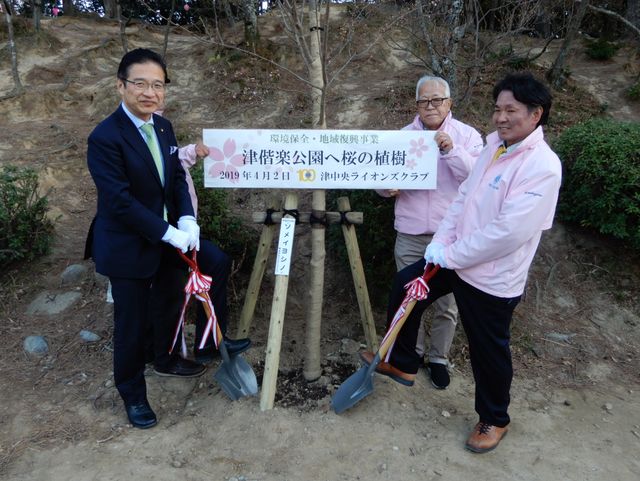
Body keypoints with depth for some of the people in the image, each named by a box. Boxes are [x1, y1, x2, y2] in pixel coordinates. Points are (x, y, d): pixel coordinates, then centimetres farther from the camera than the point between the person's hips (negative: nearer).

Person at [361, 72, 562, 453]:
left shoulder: (543, 167, -22)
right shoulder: (495, 145, 5)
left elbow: (508, 232, -28)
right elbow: (464, 197, 7)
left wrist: (450, 255, -20)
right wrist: (441, 243, -5)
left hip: (493, 278, -8)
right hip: (457, 259, 8)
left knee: (489, 350, 8)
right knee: (404, 286, 14)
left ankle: (494, 420, 37)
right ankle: (401, 363, 35)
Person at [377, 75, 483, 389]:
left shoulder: (467, 135, 2)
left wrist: (452, 150, -23)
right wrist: (386, 187, -13)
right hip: (410, 234, 2)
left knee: (447, 304, 7)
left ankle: (439, 358, 27)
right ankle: (412, 352, 33)